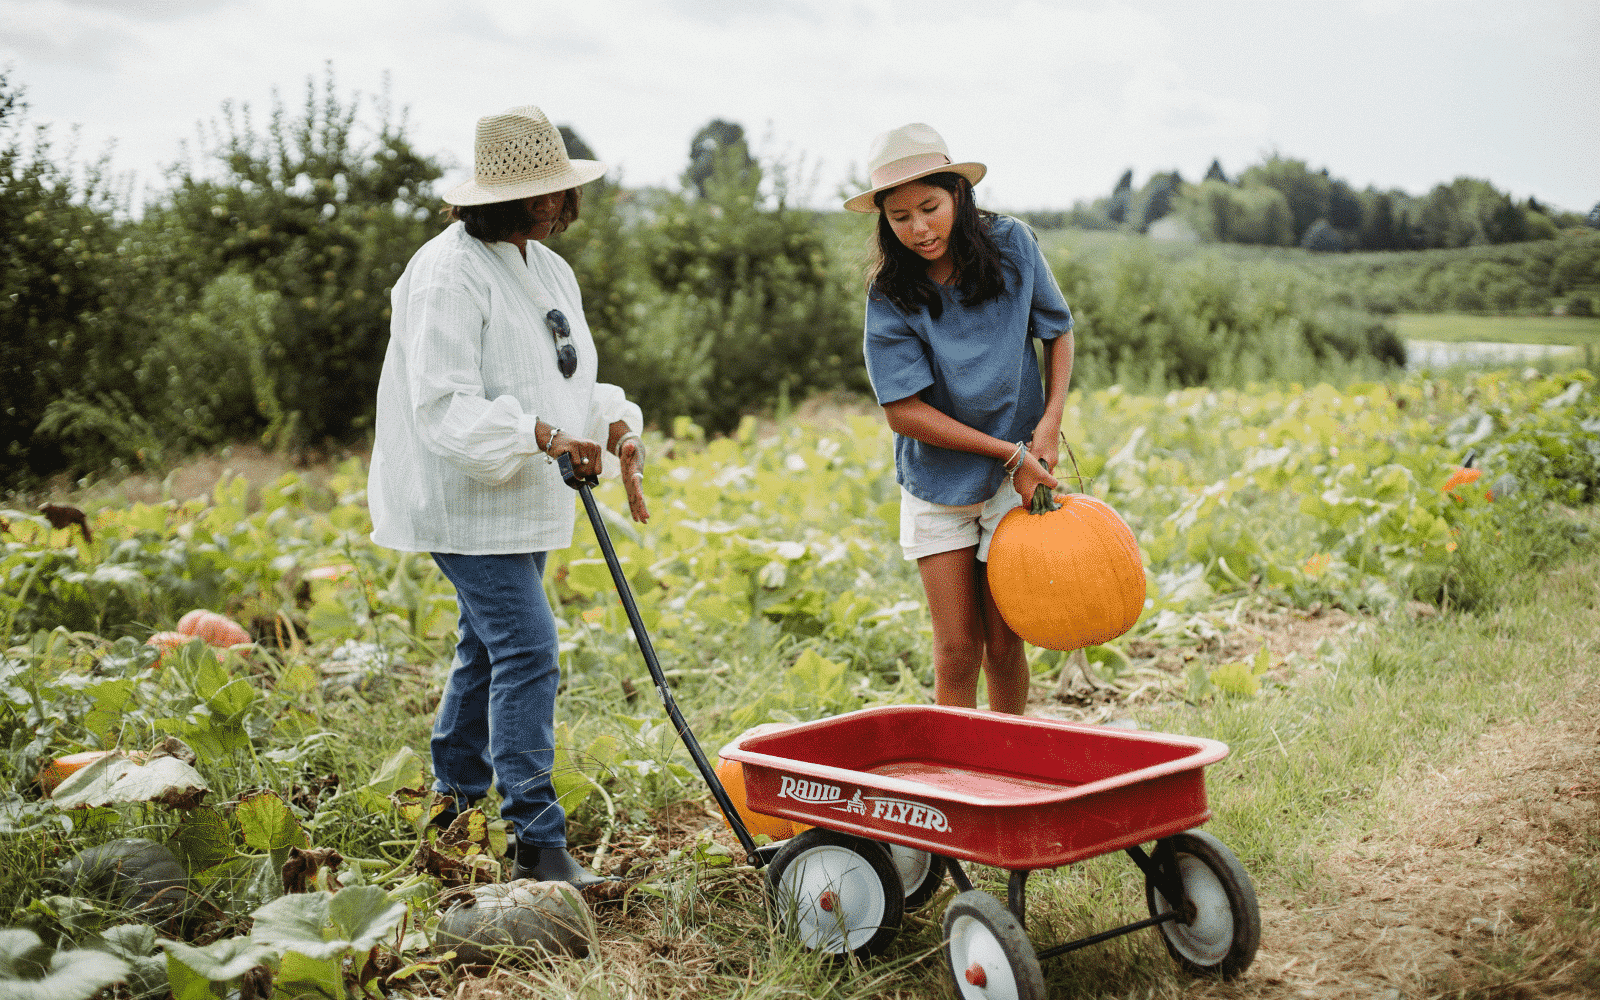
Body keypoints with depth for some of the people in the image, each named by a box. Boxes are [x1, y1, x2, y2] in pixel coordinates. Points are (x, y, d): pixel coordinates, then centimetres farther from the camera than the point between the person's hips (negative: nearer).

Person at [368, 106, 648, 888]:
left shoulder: (548, 269, 13)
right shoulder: (451, 273, -17)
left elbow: (568, 383, 18)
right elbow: (444, 406, -23)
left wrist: (615, 424, -1)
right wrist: (539, 433, -33)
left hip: (523, 498, 9)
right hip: (466, 500, -9)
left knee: (490, 648, 17)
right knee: (526, 649, -13)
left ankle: (454, 804, 32)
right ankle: (538, 841, -9)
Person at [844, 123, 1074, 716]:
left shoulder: (1011, 245, -10)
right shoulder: (891, 296, -15)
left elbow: (1059, 330, 4)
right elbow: (903, 411, -17)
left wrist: (1050, 423, -10)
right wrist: (1010, 451, -18)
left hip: (1013, 484, 1)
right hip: (937, 482, -1)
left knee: (1001, 643, 6)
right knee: (957, 649, 0)